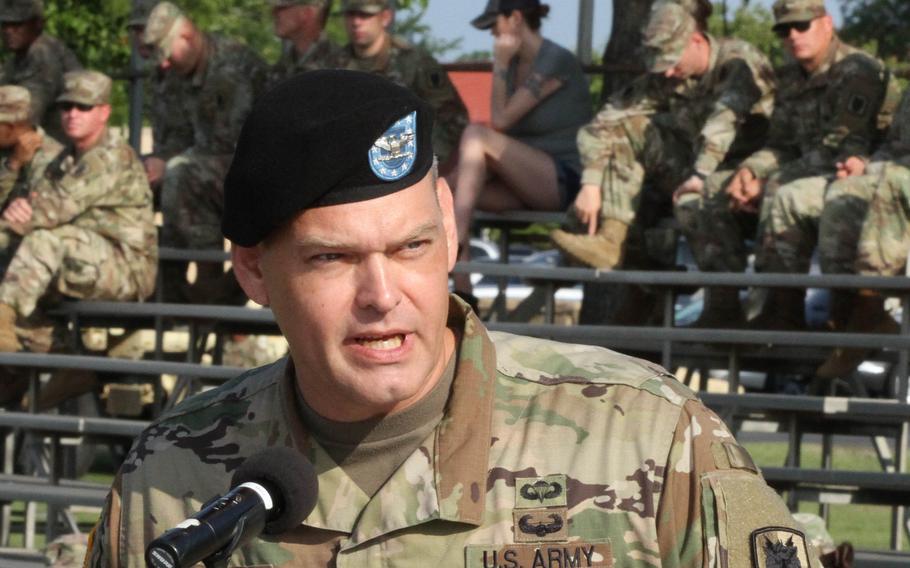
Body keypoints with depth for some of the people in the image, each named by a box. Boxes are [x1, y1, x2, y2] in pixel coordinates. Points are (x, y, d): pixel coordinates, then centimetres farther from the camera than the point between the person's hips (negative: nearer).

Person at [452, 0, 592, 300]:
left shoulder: (557, 61, -10)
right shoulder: (515, 62, 15)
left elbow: (501, 120, -14)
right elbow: (502, 125, 9)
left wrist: (500, 64, -8)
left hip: (564, 181, -8)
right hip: (527, 182, 8)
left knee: (475, 133, -25)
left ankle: (454, 240, -33)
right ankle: (462, 292, -24)